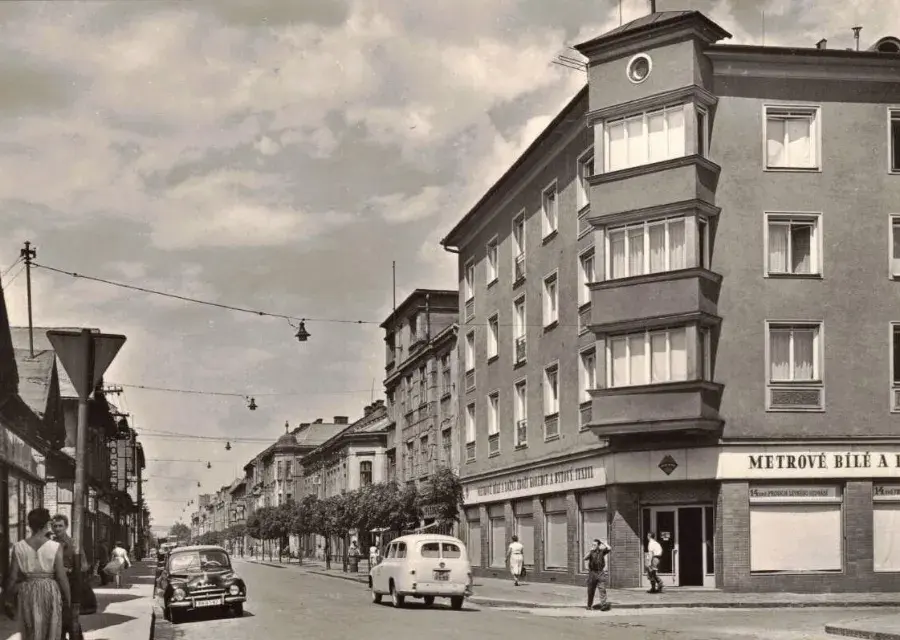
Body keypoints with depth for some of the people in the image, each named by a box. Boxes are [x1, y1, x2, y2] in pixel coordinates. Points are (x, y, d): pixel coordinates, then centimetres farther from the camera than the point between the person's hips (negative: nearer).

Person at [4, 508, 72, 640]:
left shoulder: (19, 547, -4)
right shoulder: (55, 547, -10)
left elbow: (13, 577, -1)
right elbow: (61, 577, -9)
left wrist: (7, 596, 13)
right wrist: (68, 598, 4)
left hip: (27, 591, 2)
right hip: (50, 590, -2)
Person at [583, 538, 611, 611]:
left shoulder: (601, 551, 4)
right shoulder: (591, 552, 3)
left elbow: (609, 548, -12)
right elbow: (585, 558, -14)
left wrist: (602, 542, -6)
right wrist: (591, 550, -21)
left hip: (601, 572, -1)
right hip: (592, 572, 1)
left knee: (602, 589, -11)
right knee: (591, 590, 8)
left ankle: (604, 605, -16)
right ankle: (589, 605, 20)